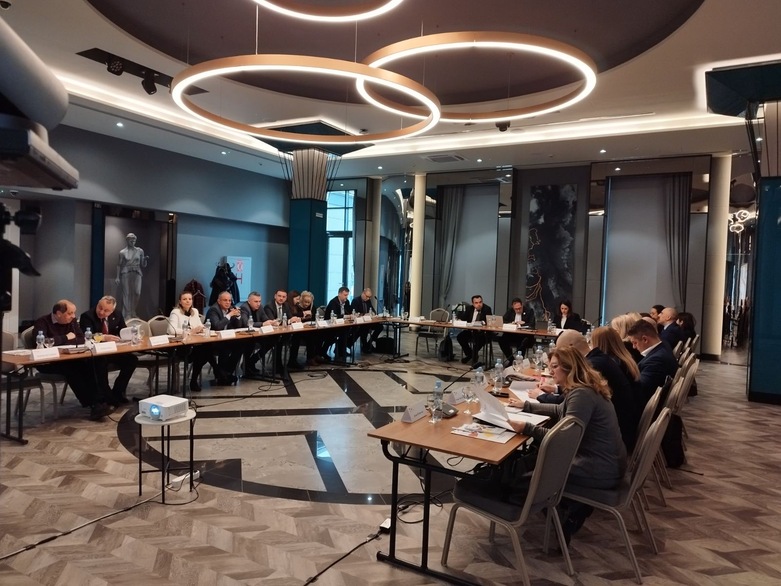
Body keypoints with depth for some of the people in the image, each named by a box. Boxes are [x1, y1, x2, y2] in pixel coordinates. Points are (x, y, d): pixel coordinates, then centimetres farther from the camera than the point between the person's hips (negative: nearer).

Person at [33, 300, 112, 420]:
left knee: (88, 365, -29)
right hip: (46, 362, -5)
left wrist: (59, 342, -16)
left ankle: (99, 402, -34)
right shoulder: (42, 322, -10)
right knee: (70, 368, -35)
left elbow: (82, 339, -1)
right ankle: (92, 404, -32)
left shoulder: (72, 321, 8)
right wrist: (65, 338, -16)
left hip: (68, 359, 5)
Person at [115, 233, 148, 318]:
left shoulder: (140, 251, 9)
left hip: (137, 274, 1)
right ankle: (127, 314, 4)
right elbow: (119, 265, 5)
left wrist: (146, 260, -10)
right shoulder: (122, 252, 4)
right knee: (126, 294, -2)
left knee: (137, 293, -7)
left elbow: (143, 265, 11)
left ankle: (133, 312, 11)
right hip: (126, 274, -1)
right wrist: (117, 277, -2)